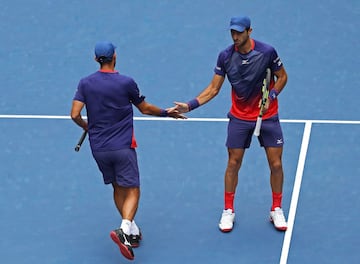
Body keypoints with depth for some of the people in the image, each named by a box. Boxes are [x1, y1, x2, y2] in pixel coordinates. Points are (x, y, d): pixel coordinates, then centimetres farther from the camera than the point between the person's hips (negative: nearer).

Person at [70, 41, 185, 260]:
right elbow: (145, 109, 4)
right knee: (132, 191, -1)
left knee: (118, 189, 19)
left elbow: (75, 114, -6)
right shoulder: (126, 82, -8)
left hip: (98, 149, 4)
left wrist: (86, 126, 15)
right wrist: (166, 112, 21)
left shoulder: (85, 83, -1)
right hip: (123, 147, -4)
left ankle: (133, 232, 23)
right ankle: (124, 230, -24)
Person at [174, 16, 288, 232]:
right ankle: (228, 211, 21)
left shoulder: (267, 52, -14)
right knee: (233, 164, 4)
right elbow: (214, 88, -3)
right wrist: (190, 105, -14)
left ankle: (276, 210, 21)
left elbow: (282, 76, 0)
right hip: (240, 118, 1)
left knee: (276, 164, 1)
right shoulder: (225, 56, -8)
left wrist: (271, 96, -17)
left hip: (268, 117, -1)